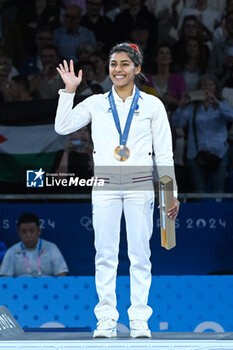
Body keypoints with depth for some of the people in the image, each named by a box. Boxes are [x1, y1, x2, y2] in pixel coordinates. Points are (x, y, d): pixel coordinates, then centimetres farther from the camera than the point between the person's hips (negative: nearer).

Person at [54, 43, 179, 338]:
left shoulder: (152, 105, 6)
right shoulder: (96, 104, 9)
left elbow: (164, 153, 6)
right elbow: (62, 127, 4)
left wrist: (171, 192, 1)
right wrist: (69, 90, -1)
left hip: (140, 186, -1)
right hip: (105, 186, 1)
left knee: (140, 253, -1)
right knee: (105, 253, -1)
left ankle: (139, 319, 3)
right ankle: (106, 319, 3)